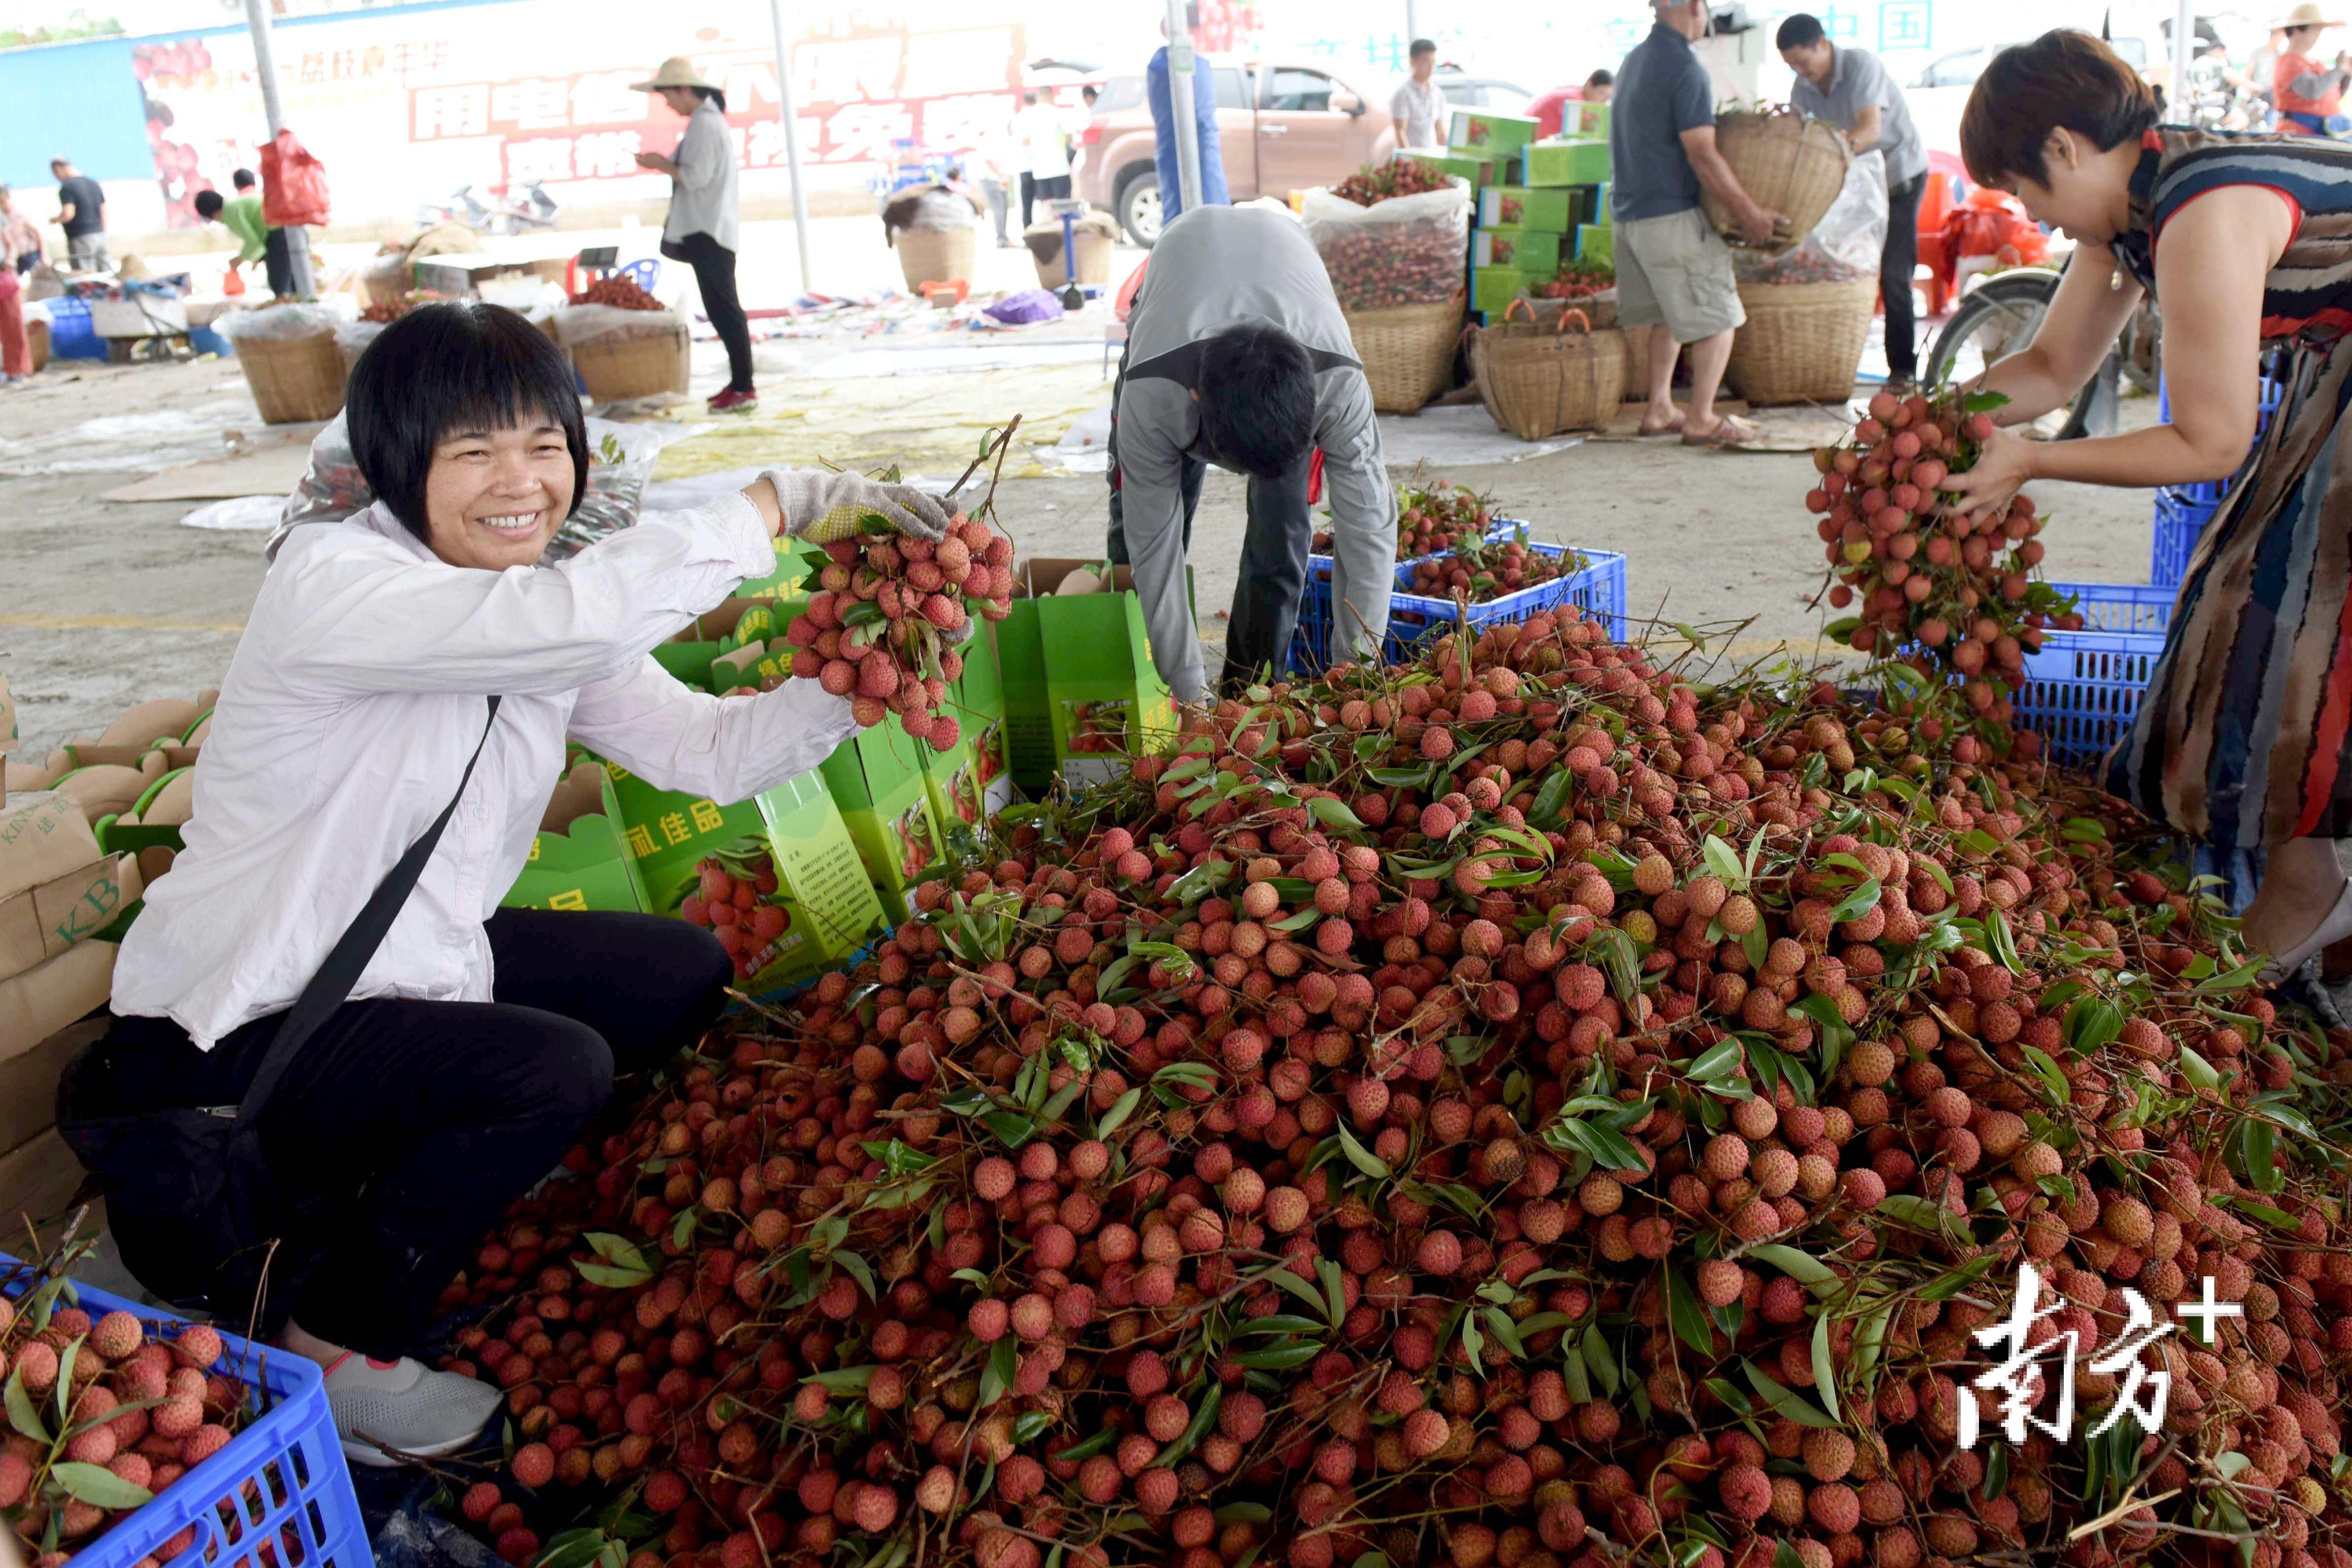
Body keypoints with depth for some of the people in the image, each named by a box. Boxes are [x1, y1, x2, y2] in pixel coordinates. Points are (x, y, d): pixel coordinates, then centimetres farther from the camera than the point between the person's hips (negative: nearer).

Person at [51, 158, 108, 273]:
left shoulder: (66, 187, -9)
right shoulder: (93, 183, 14)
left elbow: (68, 214, -18)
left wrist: (55, 220, 2)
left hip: (81, 238, -7)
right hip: (100, 235, 7)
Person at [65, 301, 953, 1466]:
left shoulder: (543, 623, -1)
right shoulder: (329, 582, -25)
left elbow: (714, 751, -6)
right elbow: (580, 614, -42)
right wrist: (784, 502, -33)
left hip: (407, 957, 8)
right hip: (229, 1026, -8)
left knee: (681, 974, 7)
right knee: (554, 1068, -26)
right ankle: (327, 1352, 0)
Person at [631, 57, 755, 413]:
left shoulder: (704, 124, -14)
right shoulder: (709, 120, 19)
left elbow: (698, 176, -19)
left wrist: (662, 165, -6)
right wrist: (665, 163, 17)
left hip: (708, 233, -11)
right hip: (708, 230, 11)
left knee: (723, 309, -11)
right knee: (723, 309, 13)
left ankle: (744, 389, -11)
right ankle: (739, 382, 17)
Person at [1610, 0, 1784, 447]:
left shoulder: (1634, 60, 12)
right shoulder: (1685, 69, -15)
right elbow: (1703, 157, -18)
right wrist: (1751, 213, -12)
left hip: (1629, 213, 9)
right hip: (1672, 216, -9)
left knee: (1667, 316, 18)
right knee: (1718, 318, -2)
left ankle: (1659, 410, 18)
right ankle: (1702, 419, -2)